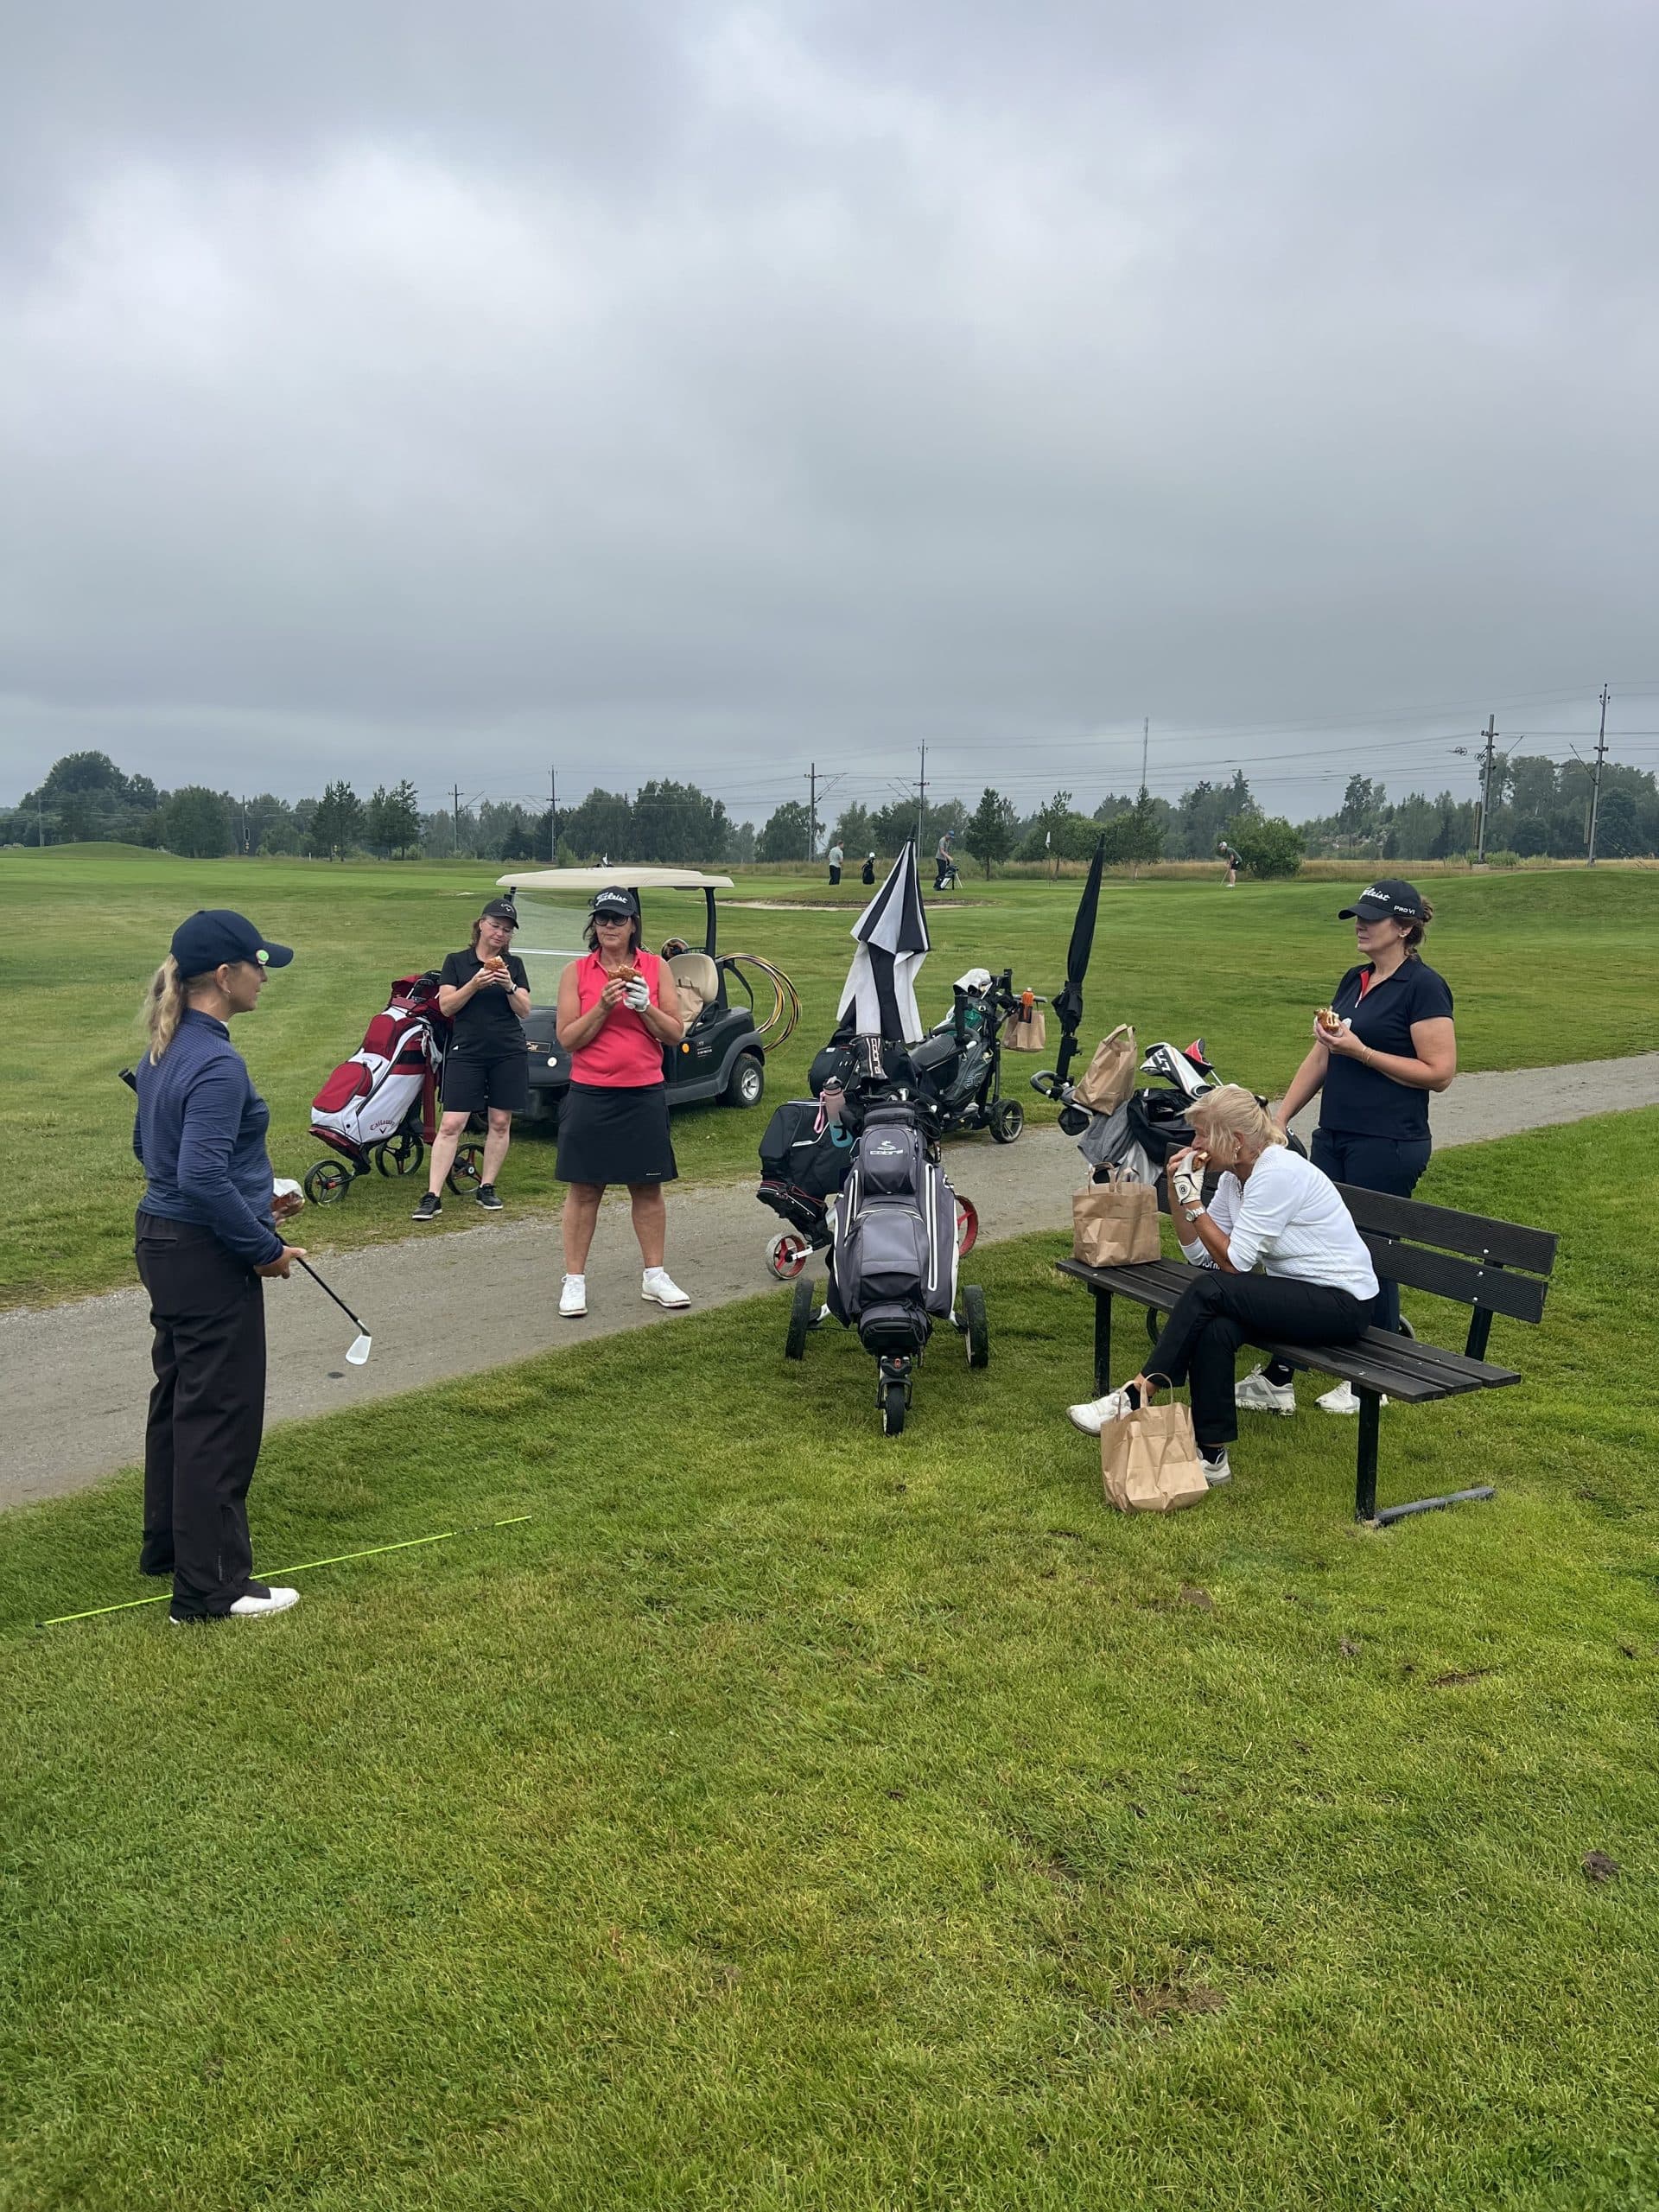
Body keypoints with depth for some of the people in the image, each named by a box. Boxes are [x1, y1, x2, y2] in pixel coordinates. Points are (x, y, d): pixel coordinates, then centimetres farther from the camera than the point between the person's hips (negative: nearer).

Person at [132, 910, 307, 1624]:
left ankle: (167, 1541, 37)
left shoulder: (165, 1050, 8)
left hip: (161, 1239, 10)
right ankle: (210, 1585, 9)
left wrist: (254, 1203, 17)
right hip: (207, 1258, -10)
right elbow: (203, 1176, -28)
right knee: (220, 1415, -1)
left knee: (177, 1397, 22)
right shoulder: (216, 1064, -22)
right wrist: (263, 1248, -16)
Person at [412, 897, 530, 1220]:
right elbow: (446, 1005, -3)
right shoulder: (456, 962, 6)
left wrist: (509, 987, -13)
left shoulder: (513, 964, 10)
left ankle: (487, 1188, 17)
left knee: (500, 1123, 5)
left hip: (508, 1054, 2)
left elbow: (524, 1011, 5)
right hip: (466, 1052, -2)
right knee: (451, 1124, -7)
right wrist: (474, 984, -17)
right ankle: (433, 1196, -7)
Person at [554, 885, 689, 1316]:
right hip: (590, 1095, -1)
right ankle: (574, 1280, 11)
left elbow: (675, 1033, 2)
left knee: (648, 1187, 9)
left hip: (644, 1094, 1)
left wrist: (645, 1007, -14)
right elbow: (567, 1038, -4)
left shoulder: (655, 968, 4)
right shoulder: (576, 972, 1)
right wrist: (603, 1006, -16)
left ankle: (654, 1275, 20)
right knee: (584, 1189, 3)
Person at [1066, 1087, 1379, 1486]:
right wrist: (1177, 1193, -5)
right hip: (1297, 1294, 8)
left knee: (1209, 1291, -25)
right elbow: (1200, 1254, 4)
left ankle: (1137, 1396, -17)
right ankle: (1212, 1455, -16)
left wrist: (1192, 1200, -18)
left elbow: (1233, 1261, -21)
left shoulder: (1278, 1172, -21)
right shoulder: (1234, 1176, 6)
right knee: (1215, 1329, -22)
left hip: (1342, 1304, -8)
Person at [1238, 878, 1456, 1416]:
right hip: (1334, 1138, 8)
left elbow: (1440, 1071, -15)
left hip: (1388, 1147, -8)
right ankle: (1279, 1376, 11)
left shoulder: (1424, 987, -10)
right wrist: (1279, 1118, 11)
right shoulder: (1355, 981, 14)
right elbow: (1320, 1056, 17)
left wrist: (1361, 1051, -18)